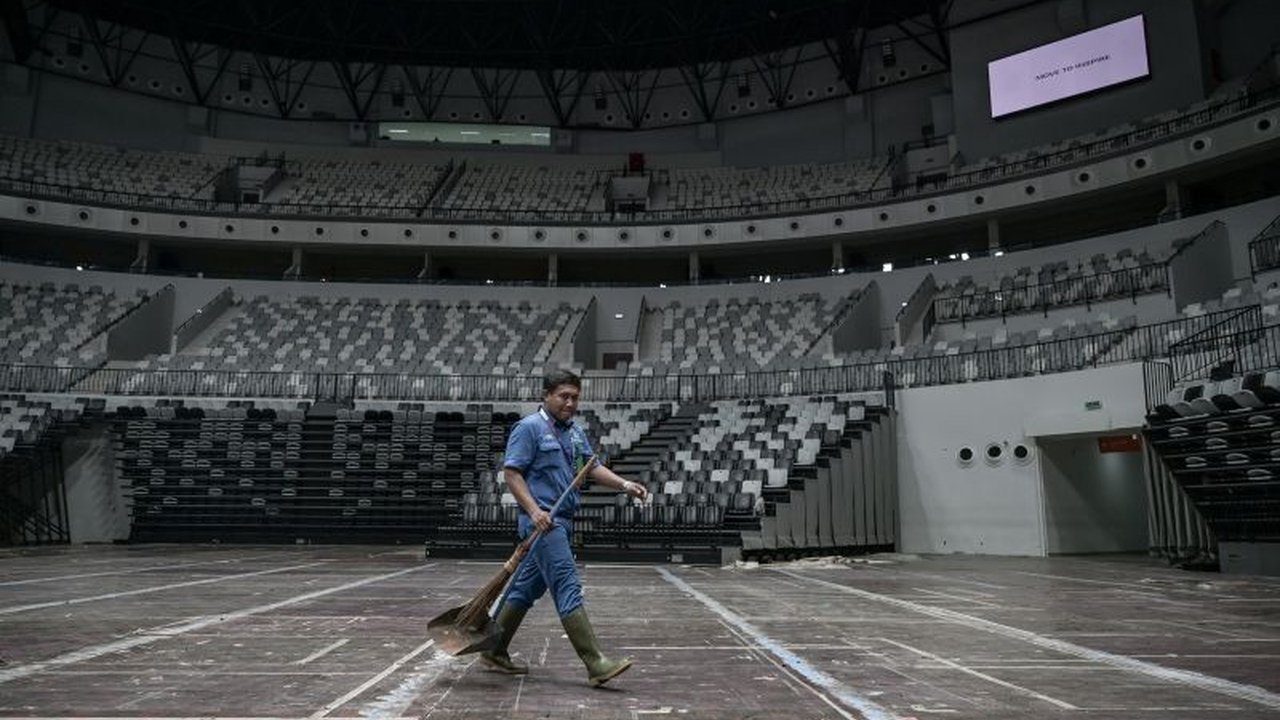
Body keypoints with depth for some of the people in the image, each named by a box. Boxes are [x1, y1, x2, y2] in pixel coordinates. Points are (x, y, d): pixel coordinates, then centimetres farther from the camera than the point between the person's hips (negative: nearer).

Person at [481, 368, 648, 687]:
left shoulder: (575, 432, 16)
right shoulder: (529, 427, -8)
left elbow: (592, 467, 14)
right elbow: (511, 472, -12)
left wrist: (623, 484, -2)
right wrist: (534, 510, -21)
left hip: (562, 521, 9)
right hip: (542, 521, -9)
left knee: (527, 587, 15)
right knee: (568, 588, -11)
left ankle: (495, 651, 27)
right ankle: (596, 664, -11)